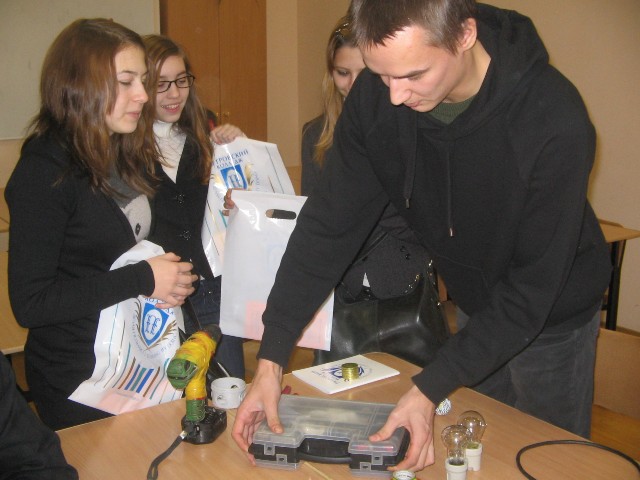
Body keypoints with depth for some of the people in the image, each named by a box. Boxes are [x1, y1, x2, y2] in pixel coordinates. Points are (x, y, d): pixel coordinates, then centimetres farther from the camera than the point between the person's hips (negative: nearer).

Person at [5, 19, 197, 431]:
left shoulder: (127, 157, 4)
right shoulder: (44, 173, -19)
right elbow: (29, 303, -22)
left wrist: (170, 279, -5)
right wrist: (142, 280, -22)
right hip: (81, 381, -7)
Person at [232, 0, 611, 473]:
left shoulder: (556, 121, -33)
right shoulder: (375, 96, -20)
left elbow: (533, 287, -28)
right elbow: (330, 223, -18)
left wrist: (432, 389, -32)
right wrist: (271, 360, -23)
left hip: (550, 316, -3)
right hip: (470, 308, 4)